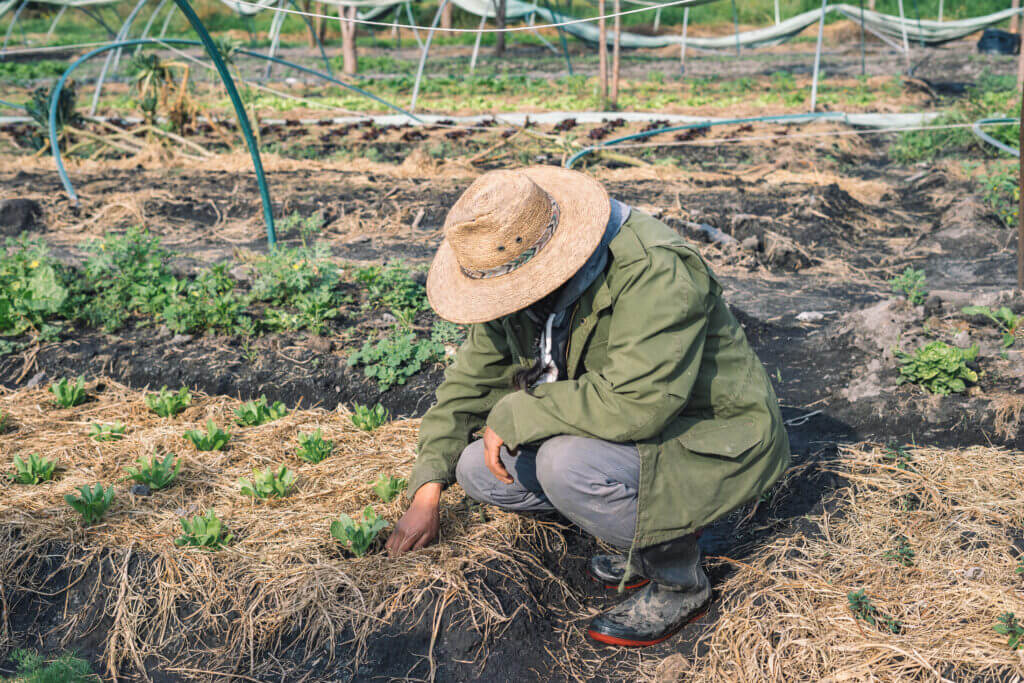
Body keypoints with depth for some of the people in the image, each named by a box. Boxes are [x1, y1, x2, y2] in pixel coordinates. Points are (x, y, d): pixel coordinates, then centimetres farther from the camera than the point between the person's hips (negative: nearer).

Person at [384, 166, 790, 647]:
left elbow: (635, 402, -40)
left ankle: (679, 579, -6)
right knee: (478, 467, -3)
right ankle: (645, 536, 8)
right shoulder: (515, 273, -4)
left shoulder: (656, 273, -30)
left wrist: (514, 416, -27)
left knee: (567, 463, -33)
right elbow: (472, 377, 8)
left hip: (713, 444, -8)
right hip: (626, 434, 9)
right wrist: (427, 490, 5)